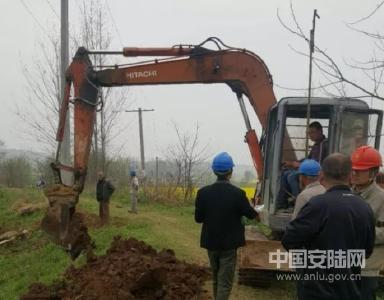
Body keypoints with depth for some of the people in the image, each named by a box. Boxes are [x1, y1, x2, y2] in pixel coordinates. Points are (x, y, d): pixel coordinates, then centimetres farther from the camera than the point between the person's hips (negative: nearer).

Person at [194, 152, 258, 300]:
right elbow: (251, 214, -3)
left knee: (216, 279, 22)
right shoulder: (238, 193, -18)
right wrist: (256, 212, 21)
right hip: (229, 243, -3)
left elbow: (198, 218, -4)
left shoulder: (203, 192, -11)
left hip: (211, 242, 4)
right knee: (225, 282, 3)